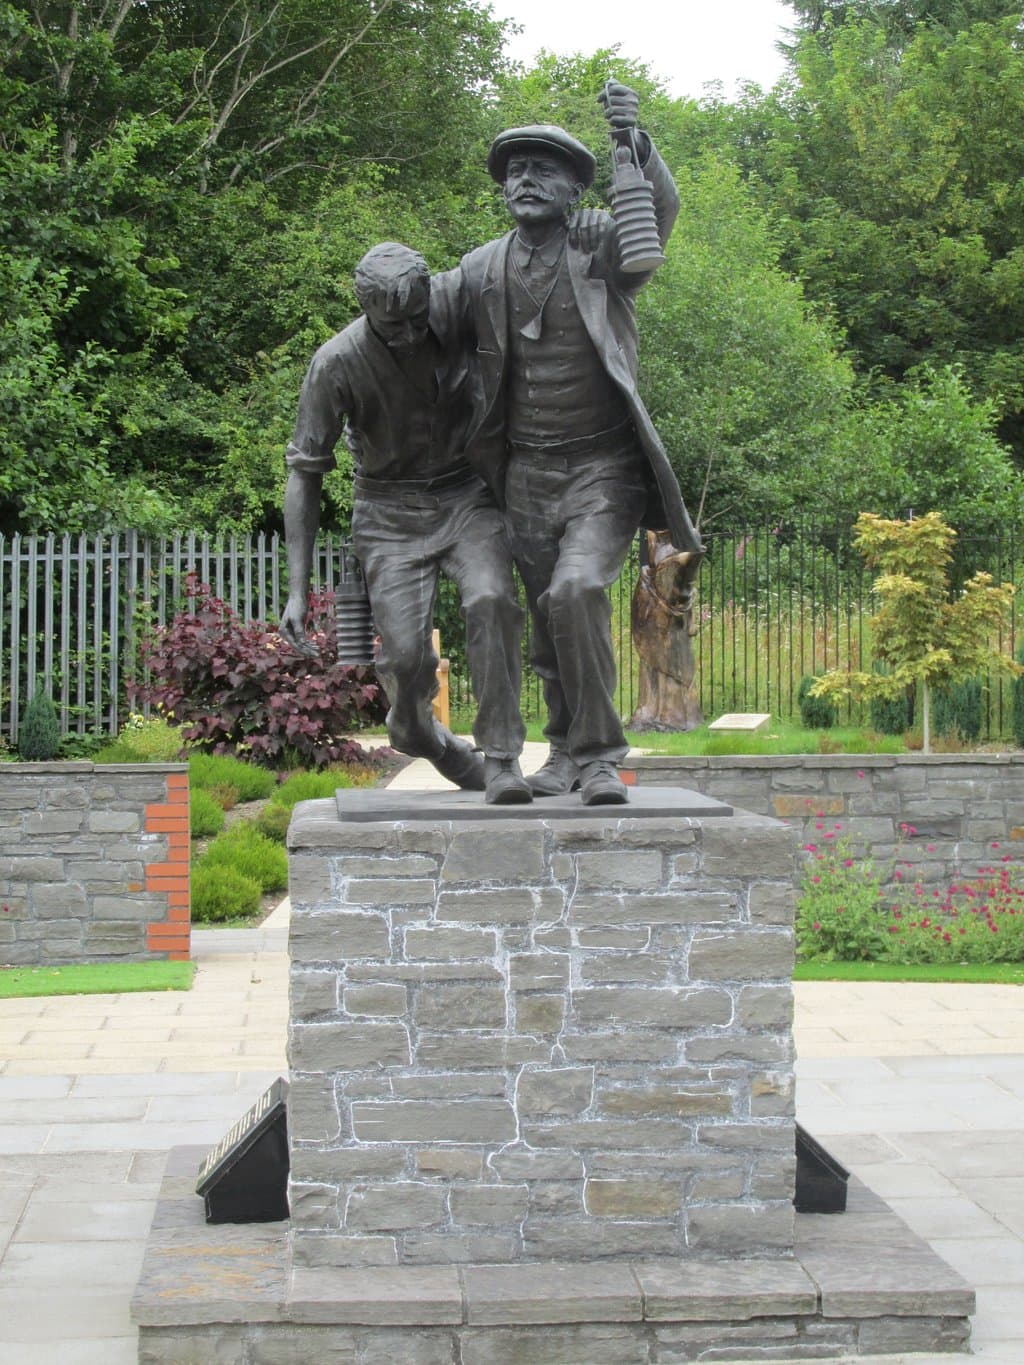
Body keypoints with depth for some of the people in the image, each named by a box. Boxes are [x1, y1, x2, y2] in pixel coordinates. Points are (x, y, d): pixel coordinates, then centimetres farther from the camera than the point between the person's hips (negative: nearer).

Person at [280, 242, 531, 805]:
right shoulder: (337, 363, -17)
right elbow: (305, 473, -9)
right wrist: (297, 590, -14)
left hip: (466, 494, 1)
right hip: (391, 509, -1)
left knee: (490, 601, -27)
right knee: (406, 654, -15)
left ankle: (501, 758, -20)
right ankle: (414, 728, 21)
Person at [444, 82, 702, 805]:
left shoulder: (603, 248, -6)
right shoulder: (481, 271, 4)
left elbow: (660, 210, -27)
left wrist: (635, 140, -45)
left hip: (604, 469, -4)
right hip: (526, 474, 4)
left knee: (576, 590, -24)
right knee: (549, 620, 10)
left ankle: (600, 755, -12)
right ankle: (565, 749, 30)